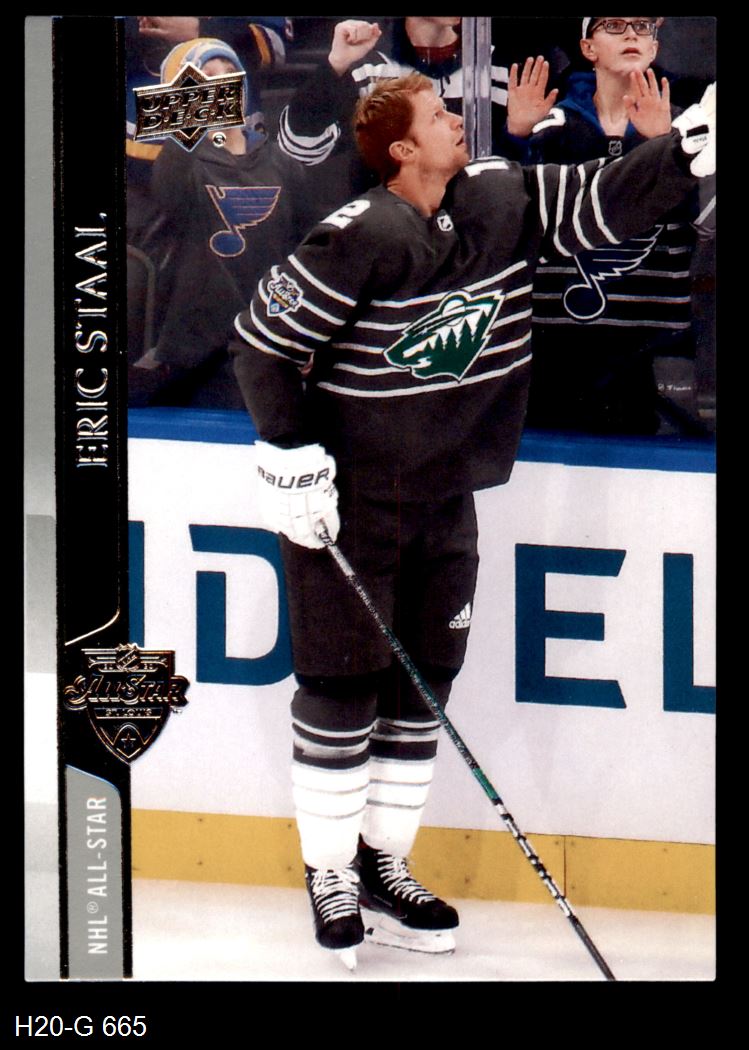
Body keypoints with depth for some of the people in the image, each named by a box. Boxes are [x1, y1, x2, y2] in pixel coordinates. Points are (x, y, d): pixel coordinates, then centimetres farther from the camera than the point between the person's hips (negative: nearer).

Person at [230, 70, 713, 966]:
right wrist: (292, 458, -16)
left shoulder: (502, 201, -3)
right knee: (342, 687, -1)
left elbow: (604, 202, 2)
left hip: (444, 493, 7)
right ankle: (330, 877, 13)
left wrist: (692, 145, -11)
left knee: (421, 686, 11)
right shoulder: (359, 240, -21)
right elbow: (264, 339, -15)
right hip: (347, 498, -6)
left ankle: (384, 870, 22)